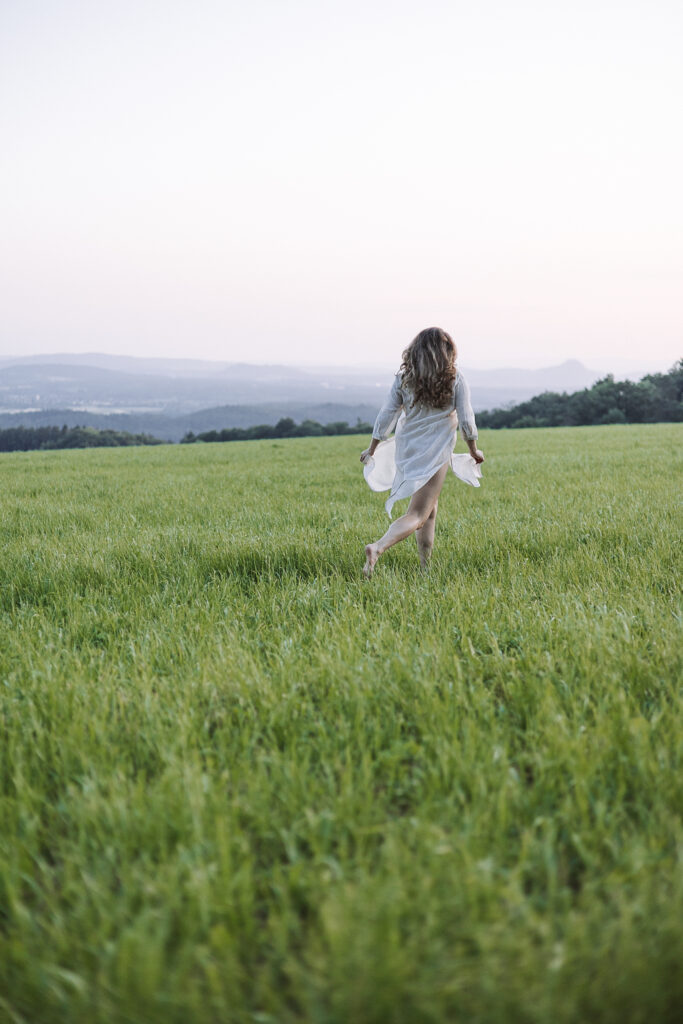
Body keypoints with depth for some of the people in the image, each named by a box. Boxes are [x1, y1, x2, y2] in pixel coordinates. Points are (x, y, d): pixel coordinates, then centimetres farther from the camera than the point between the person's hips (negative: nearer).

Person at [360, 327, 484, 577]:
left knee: (430, 508, 22)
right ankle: (378, 547, -30)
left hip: (406, 450, 5)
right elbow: (466, 420, -6)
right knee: (417, 515, -5)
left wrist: (372, 449, 12)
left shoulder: (404, 378, 1)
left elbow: (386, 415, 1)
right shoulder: (455, 379, -7)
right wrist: (474, 451, 10)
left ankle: (425, 567, 22)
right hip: (435, 453, -4)